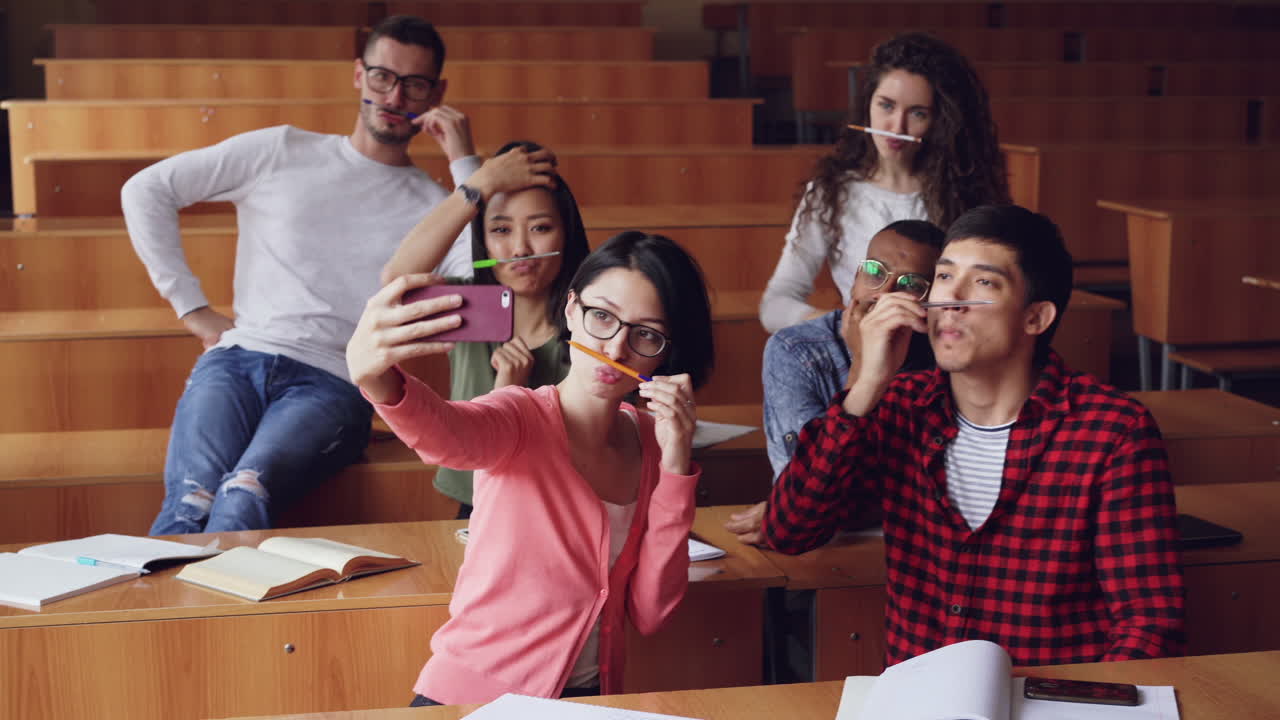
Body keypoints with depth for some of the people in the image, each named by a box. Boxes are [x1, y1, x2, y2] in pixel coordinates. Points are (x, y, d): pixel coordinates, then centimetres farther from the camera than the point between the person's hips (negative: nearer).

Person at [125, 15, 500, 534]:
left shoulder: (432, 208, 15)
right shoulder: (281, 153, 16)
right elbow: (145, 190, 16)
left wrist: (464, 160, -2)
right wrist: (191, 307, 9)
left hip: (331, 385, -1)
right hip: (237, 361, 2)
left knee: (247, 493, -35)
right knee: (190, 502, -31)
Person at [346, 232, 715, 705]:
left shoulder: (648, 441, 4)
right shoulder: (524, 419, -9)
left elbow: (649, 613, -1)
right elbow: (445, 434, -33)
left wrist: (674, 468, -8)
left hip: (590, 696, 4)